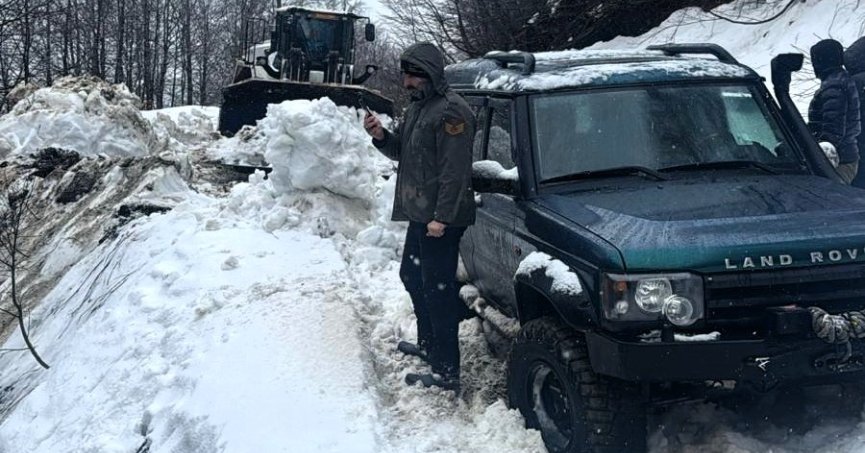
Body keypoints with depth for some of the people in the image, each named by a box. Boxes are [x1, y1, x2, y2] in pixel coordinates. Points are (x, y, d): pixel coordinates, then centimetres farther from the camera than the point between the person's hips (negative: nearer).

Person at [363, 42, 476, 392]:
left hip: (441, 219, -11)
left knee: (437, 290, -9)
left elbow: (455, 170, -22)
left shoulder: (451, 111, -17)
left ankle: (446, 372, -6)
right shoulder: (418, 107, 15)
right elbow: (401, 151, 21)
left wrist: (442, 217, -24)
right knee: (413, 276, 23)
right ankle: (429, 343, 39)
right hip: (419, 213, 11)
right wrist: (381, 136, 0)